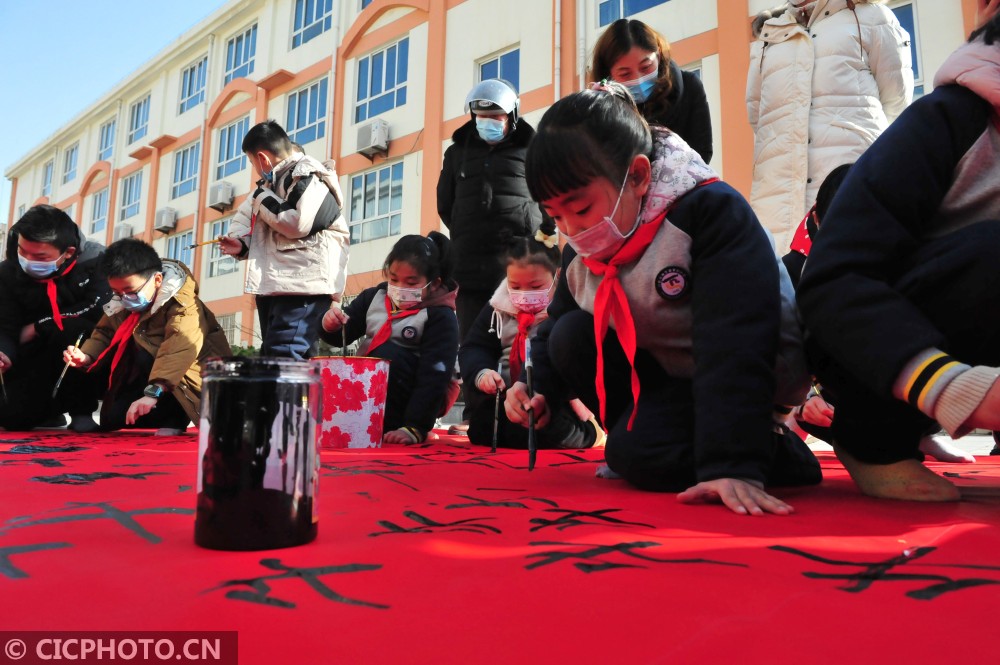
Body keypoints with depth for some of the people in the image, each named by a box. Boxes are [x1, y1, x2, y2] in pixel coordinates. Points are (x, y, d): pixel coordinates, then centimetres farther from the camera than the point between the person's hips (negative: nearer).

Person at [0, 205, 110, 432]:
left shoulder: (95, 259, -21)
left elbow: (101, 308, -31)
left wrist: (39, 326, -19)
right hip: (39, 355, 3)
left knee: (73, 331, -36)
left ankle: (81, 409, -15)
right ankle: (51, 410, 25)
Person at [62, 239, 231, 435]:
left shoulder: (182, 304, -26)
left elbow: (180, 348, -40)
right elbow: (105, 332, 6)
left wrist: (153, 393, -50)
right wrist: (86, 356, -15)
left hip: (186, 380, -8)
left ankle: (173, 418, -16)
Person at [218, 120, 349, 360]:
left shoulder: (310, 177, -7)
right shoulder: (274, 180, 22)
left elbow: (296, 223, -22)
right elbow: (245, 216, 24)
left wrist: (262, 197, -6)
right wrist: (239, 243, 2)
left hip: (304, 286, -10)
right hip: (272, 285, 10)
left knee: (284, 361, -19)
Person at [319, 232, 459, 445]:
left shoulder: (441, 318, -17)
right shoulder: (374, 297, -1)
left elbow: (434, 376, -24)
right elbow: (341, 337, 5)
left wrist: (414, 428, -33)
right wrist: (331, 325, -20)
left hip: (411, 400, -5)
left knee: (388, 353, -30)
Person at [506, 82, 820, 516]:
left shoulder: (712, 212, -27)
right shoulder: (581, 252, -4)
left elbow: (735, 343, -35)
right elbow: (554, 327, 6)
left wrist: (732, 464, -40)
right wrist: (538, 387, -15)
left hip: (748, 378, -6)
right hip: (664, 371, 7)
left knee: (637, 455, -25)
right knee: (571, 337, -15)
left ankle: (780, 453, -3)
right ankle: (655, 442, -3)